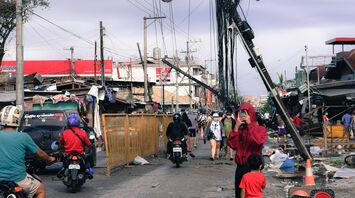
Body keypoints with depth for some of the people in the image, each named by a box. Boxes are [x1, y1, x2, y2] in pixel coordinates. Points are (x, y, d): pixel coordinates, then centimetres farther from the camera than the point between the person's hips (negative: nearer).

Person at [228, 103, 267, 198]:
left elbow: (259, 141, -25)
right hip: (240, 167, 4)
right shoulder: (239, 130, 7)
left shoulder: (260, 129, -4)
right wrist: (236, 127, -11)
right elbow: (232, 145, -6)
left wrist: (250, 125, -20)